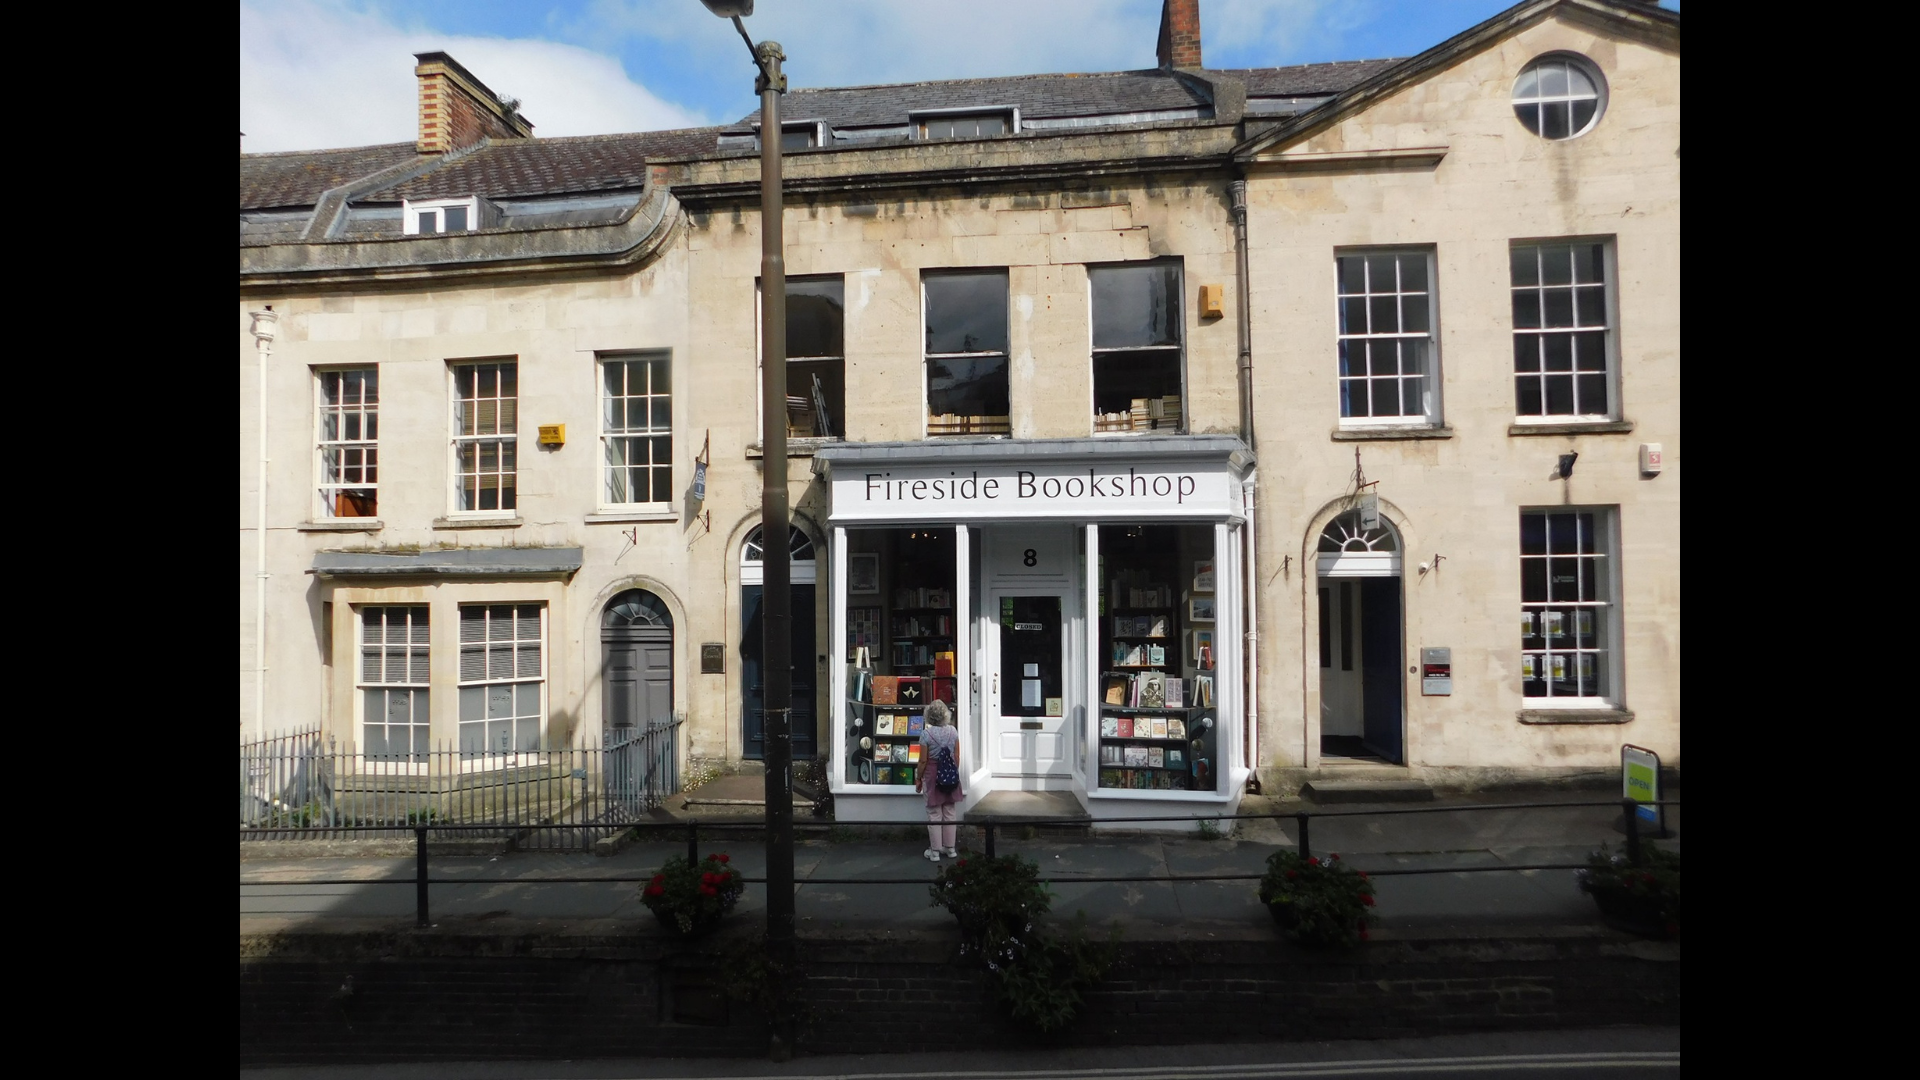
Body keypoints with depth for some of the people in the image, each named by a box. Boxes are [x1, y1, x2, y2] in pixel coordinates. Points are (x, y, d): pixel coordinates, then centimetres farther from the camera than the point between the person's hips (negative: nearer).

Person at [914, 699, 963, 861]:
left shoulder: (926, 733, -13)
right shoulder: (953, 731, -2)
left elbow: (923, 760, -12)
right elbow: (957, 757, 2)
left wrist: (918, 778, 0)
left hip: (932, 774, -3)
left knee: (934, 814, 4)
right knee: (950, 813, 13)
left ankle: (935, 851, 10)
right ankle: (950, 848, 21)